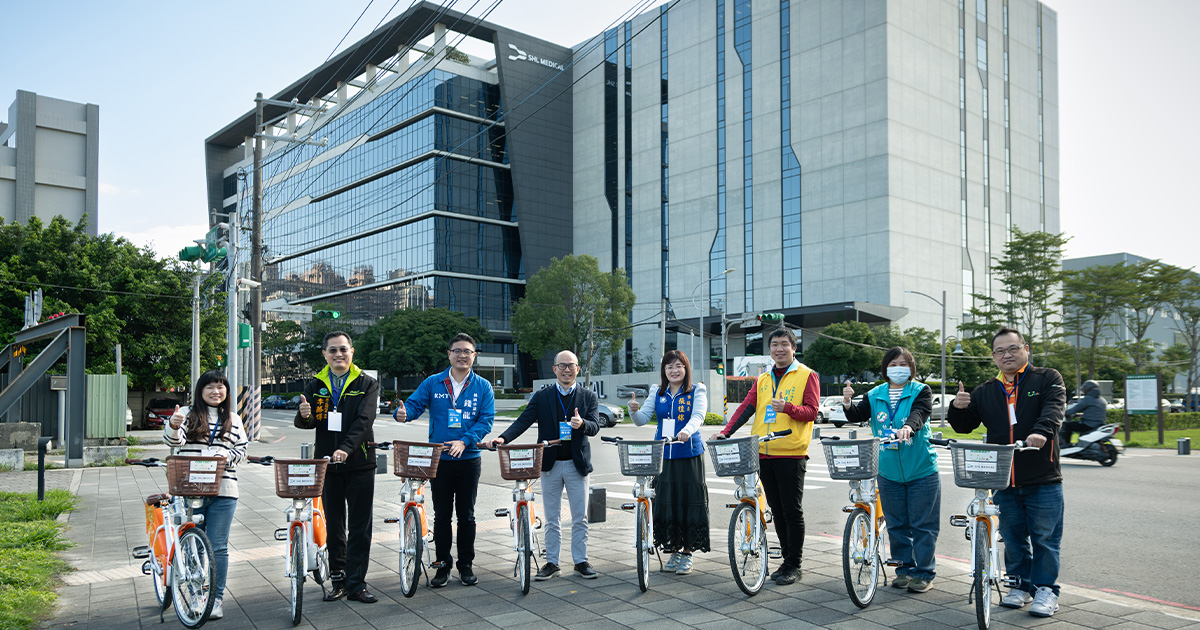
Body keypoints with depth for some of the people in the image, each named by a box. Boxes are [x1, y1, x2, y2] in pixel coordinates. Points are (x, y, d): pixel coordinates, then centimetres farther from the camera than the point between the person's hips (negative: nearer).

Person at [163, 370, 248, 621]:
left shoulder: (233, 420, 13)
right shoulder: (187, 414, 6)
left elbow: (241, 451, 11)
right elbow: (174, 441, -9)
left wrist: (226, 456, -10)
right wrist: (173, 425, -31)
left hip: (222, 492, 1)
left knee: (218, 547, 3)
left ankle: (216, 599, 12)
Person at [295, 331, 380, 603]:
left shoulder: (367, 384, -1)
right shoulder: (316, 385, 8)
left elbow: (364, 420, -14)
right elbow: (306, 423, 1)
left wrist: (346, 448, -29)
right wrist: (304, 416, -24)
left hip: (359, 465, -3)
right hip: (327, 465, 3)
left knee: (359, 527, 1)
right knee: (334, 527, 11)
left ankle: (356, 584, 8)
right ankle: (339, 581, 23)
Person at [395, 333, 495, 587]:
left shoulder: (483, 387, 2)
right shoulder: (432, 383, 4)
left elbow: (486, 419, -5)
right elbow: (414, 404, -3)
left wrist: (465, 441, -19)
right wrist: (402, 412, -27)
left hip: (468, 459, 0)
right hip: (439, 460, 0)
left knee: (466, 515, 8)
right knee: (442, 515, 7)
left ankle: (466, 565, 21)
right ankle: (442, 565, 20)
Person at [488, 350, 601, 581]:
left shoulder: (589, 397, 3)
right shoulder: (541, 397, 3)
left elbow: (595, 427, -7)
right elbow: (523, 421, -6)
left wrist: (581, 424, -30)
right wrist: (504, 438, -22)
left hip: (577, 464, 0)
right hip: (550, 464, 0)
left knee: (580, 518, 6)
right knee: (552, 519, 9)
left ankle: (581, 561, 18)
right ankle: (551, 562, 20)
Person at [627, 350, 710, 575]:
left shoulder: (697, 391, 1)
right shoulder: (657, 393, 9)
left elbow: (698, 416, -15)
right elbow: (642, 419, 5)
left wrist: (687, 431, -36)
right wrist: (634, 410, -18)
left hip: (689, 454, -3)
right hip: (663, 455, 3)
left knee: (689, 501, -2)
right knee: (665, 501, 4)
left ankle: (687, 553, 12)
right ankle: (673, 551, 19)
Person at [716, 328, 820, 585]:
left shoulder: (807, 375, 2)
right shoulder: (763, 379, 17)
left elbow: (811, 411, -6)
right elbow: (747, 406, 9)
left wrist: (788, 407, -25)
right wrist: (726, 431, -5)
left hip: (791, 453, -5)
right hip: (764, 453, 5)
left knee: (792, 511, -1)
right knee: (777, 511, 12)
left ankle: (794, 565, 10)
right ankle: (787, 560, 23)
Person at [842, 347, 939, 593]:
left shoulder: (921, 391, -2)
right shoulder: (875, 395, 7)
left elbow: (919, 413, -21)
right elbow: (858, 415, -5)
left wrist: (909, 427, -42)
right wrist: (847, 404, -26)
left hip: (921, 471, -3)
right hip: (889, 471, 3)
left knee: (923, 524, 2)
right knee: (896, 524, 11)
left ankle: (924, 573, 15)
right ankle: (904, 569, 25)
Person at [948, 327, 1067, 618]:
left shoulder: (1047, 379, 3)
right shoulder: (985, 392, 13)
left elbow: (1054, 408, -15)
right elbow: (965, 426, 12)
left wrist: (1043, 431, -35)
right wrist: (958, 408, -10)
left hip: (1042, 480, -3)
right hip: (1003, 481, 4)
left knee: (1045, 538, 3)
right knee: (1013, 537, 12)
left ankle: (1045, 589, 17)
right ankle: (1021, 585, 27)